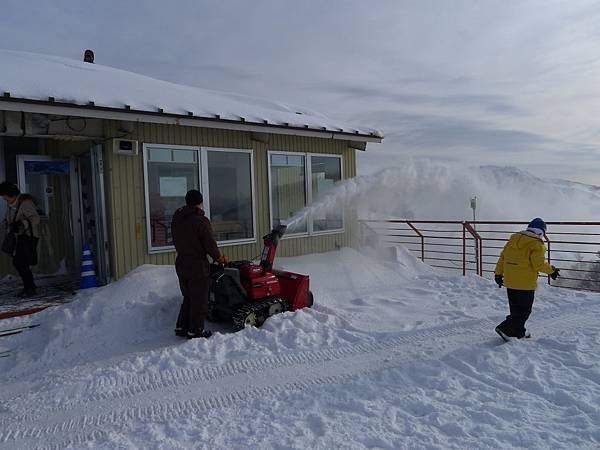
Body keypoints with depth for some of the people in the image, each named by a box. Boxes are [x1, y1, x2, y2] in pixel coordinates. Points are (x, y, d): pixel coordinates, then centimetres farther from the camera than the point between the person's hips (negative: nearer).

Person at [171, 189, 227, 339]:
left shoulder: (176, 220, 7)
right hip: (198, 265, -7)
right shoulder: (200, 220, -17)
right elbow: (210, 244, -15)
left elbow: (177, 242, 12)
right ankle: (195, 331, 11)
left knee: (188, 297, 20)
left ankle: (181, 327, 25)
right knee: (199, 299, 4)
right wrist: (219, 258, 0)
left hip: (181, 264, 8)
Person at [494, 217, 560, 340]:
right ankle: (505, 329, -6)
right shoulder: (537, 244, -11)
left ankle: (519, 332, 27)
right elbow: (539, 264, -16)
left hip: (510, 282, 7)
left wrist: (499, 273, 15)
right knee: (524, 310, 4)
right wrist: (551, 270, 1)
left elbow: (502, 257, 10)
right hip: (525, 284, -7)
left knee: (516, 308, 18)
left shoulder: (514, 238, 10)